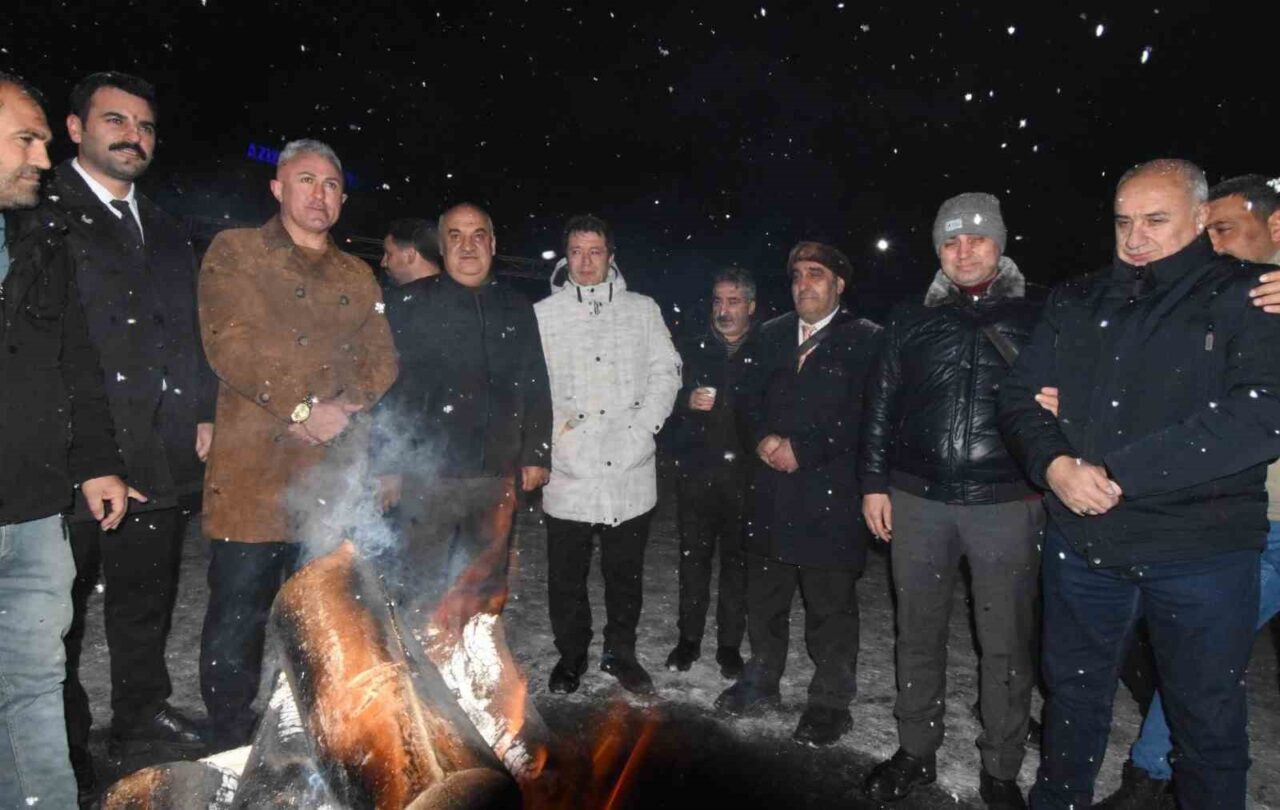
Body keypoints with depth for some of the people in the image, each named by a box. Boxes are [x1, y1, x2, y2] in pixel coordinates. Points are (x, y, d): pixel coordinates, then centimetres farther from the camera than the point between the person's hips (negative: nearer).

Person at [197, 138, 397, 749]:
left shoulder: (358, 276, 19)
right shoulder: (234, 251, 6)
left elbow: (382, 362, 11)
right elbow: (230, 343, -8)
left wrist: (342, 411, -8)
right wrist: (302, 408, -16)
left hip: (337, 475, 4)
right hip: (253, 475, -4)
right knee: (237, 620, 1)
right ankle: (230, 753, 19)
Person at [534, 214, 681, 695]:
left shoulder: (643, 310, 9)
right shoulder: (543, 314, 5)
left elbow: (665, 373, 7)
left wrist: (644, 427, -5)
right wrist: (554, 425, -12)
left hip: (630, 470, 1)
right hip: (569, 472, -1)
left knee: (626, 571, 13)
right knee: (566, 574, 9)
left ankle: (620, 653, 30)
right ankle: (571, 654, 29)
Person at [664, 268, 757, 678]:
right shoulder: (692, 349, 9)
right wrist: (687, 401, -10)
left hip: (743, 471, -1)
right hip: (696, 470, 2)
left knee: (738, 559, 6)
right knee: (693, 555, 7)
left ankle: (730, 643, 20)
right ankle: (689, 638, 22)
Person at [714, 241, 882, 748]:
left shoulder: (865, 340, -4)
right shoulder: (771, 335, 13)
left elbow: (864, 418, -11)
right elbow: (747, 399, 11)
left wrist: (803, 450, -15)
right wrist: (763, 439, -8)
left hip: (831, 493, -5)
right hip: (770, 492, 5)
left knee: (831, 605, 6)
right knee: (763, 595, 16)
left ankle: (830, 702, 23)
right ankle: (761, 682, 35)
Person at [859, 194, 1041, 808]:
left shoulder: (1037, 316, 4)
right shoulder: (912, 319, 8)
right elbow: (880, 404, 9)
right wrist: (874, 484, 5)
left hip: (1007, 502, -1)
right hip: (918, 499, 2)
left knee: (1006, 645, 7)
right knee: (918, 635, 12)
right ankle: (916, 753, 29)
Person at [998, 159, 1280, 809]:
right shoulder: (1076, 302, 9)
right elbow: (1020, 395, 6)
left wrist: (1117, 473, -22)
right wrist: (1054, 465, -14)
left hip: (1202, 549, -3)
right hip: (1081, 540, 3)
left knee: (1209, 719, 12)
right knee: (1072, 695, 19)